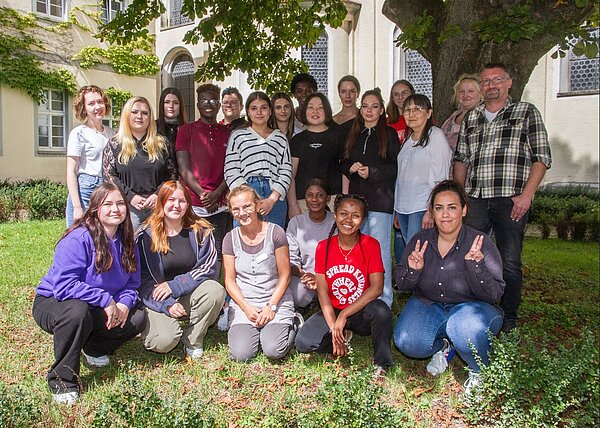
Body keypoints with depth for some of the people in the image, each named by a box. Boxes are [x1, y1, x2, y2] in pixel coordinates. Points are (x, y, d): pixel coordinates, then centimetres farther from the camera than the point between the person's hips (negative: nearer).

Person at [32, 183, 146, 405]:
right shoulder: (77, 239, -26)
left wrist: (124, 304, -20)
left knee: (137, 318, -12)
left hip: (98, 308, 6)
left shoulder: (125, 242, -3)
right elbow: (63, 286, -34)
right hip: (52, 302, -6)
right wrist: (106, 300, -33)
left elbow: (132, 284, 2)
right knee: (78, 310, -40)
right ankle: (62, 379, -18)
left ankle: (94, 348, 16)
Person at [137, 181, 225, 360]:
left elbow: (207, 267, -7)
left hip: (190, 296, 2)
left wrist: (174, 285, -17)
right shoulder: (146, 236, -5)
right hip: (158, 301, -2)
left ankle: (193, 341, -7)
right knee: (164, 342, -27)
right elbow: (142, 278, -5)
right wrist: (167, 304, -18)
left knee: (216, 290, -29)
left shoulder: (200, 231, -2)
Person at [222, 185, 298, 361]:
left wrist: (271, 306, -12)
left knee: (274, 351, -21)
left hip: (276, 299, -2)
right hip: (243, 302, 2)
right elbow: (230, 280, 4)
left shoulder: (275, 233, -6)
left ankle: (291, 326, 11)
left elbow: (284, 275, -4)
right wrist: (246, 307, -10)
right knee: (240, 355, -17)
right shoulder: (231, 239, 3)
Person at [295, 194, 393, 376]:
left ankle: (381, 363, -9)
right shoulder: (323, 247, -4)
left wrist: (344, 315, -23)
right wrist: (333, 328, -17)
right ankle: (343, 337, 7)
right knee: (303, 342, -22)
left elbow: (377, 287, -19)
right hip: (332, 311, 2)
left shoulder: (371, 245, -10)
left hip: (362, 313, -2)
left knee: (380, 310, -36)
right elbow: (322, 291, -6)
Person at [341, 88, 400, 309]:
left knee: (380, 248, -6)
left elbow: (396, 167, -4)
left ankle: (384, 298, 3)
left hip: (380, 199, -5)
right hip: (357, 197, 5)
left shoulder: (389, 134, 2)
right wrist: (351, 168, -3)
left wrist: (371, 172, -14)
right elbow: (344, 163, 19)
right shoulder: (354, 135, 17)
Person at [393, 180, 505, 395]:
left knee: (467, 327, -37)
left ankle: (479, 371, -1)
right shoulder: (420, 240, -6)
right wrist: (413, 270, -22)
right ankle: (443, 346, 14)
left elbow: (493, 294, -17)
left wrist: (474, 265, -33)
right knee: (406, 342, -23)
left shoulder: (482, 243, -14)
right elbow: (401, 285, 1)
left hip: (471, 307, -3)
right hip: (428, 305, 3)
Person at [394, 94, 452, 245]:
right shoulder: (408, 139, 18)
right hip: (403, 208, 7)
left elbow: (440, 178, -12)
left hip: (422, 209, -7)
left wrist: (431, 211, -18)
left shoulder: (436, 136, -6)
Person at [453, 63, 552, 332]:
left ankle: (509, 322, 16)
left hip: (511, 200, -3)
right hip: (474, 200, 4)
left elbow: (542, 158, 0)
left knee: (509, 264, 0)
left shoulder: (526, 112, 6)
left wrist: (526, 195, -10)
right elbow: (461, 159, 19)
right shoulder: (471, 118, 17)